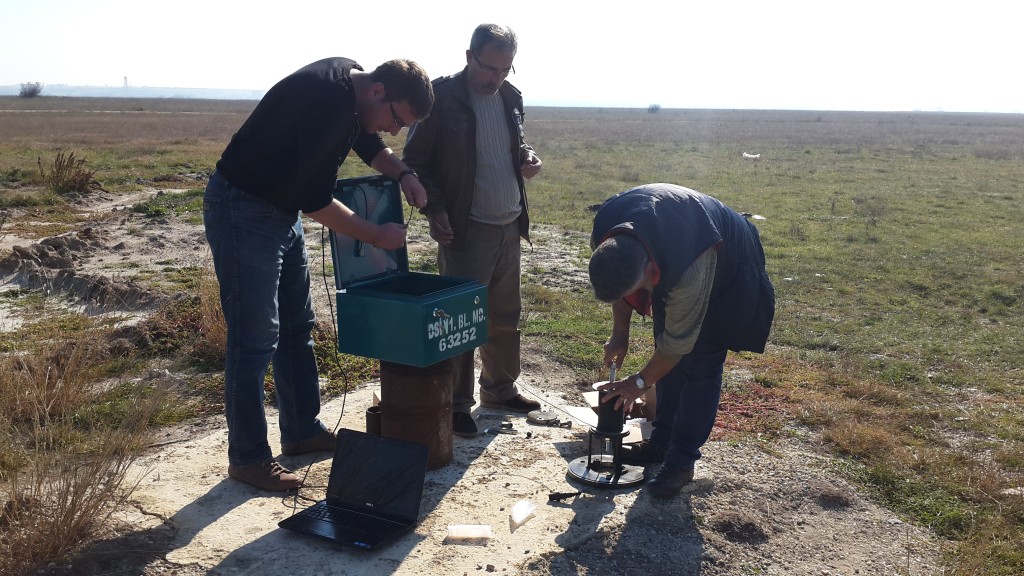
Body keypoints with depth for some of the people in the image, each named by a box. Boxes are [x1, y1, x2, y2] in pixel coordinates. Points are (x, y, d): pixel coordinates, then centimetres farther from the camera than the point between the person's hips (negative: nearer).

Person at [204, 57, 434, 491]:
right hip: (242, 211, -10)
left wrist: (402, 173, -1)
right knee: (255, 340, -6)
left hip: (283, 208, 10)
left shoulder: (351, 81, 1)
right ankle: (248, 458, 7)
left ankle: (302, 431, 27)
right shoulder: (327, 100, -28)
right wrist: (376, 235, -15)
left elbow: (368, 143, 19)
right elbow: (314, 200, -26)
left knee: (297, 327, 14)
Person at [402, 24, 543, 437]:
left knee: (506, 317, 16)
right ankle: (457, 405, 13)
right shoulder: (442, 97, -10)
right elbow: (415, 161, -7)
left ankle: (500, 388, 33)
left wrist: (527, 157, 1)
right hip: (466, 230, -7)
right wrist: (435, 209, -18)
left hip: (509, 226, 7)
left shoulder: (511, 97, 8)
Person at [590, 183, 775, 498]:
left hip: (725, 268, -6)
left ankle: (682, 461, 1)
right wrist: (620, 334, -3)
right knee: (668, 358, 9)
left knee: (700, 365, -8)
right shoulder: (603, 235, -29)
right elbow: (616, 282, -6)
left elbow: (679, 340, -30)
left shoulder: (690, 270, -46)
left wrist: (640, 382, -19)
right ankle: (662, 441, 23)